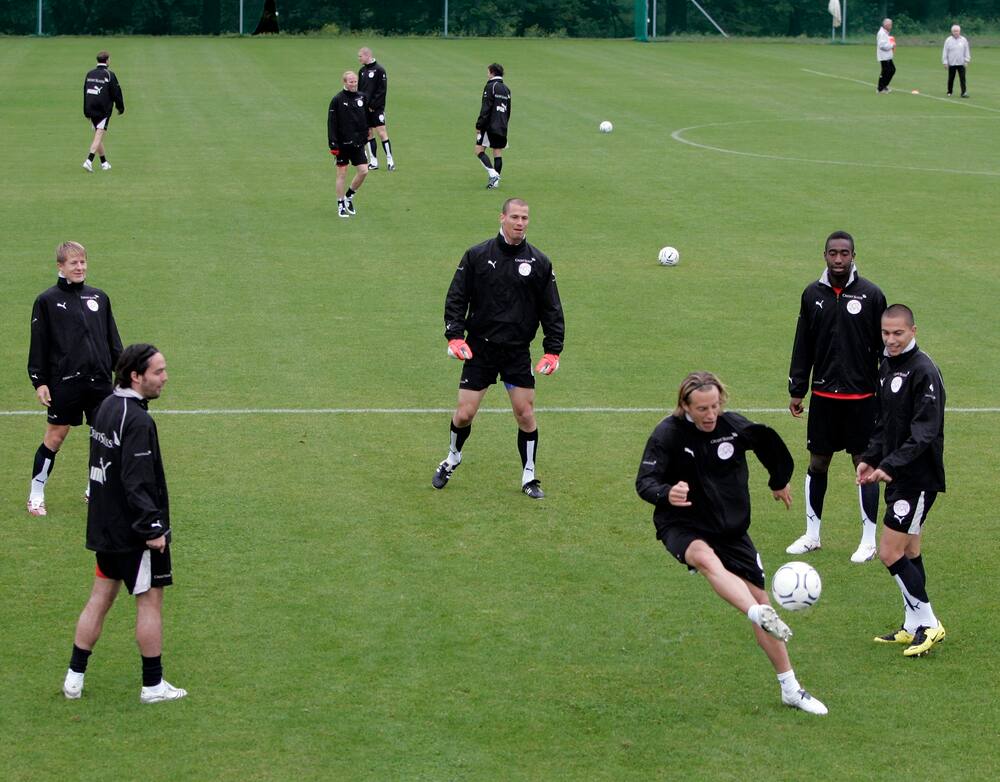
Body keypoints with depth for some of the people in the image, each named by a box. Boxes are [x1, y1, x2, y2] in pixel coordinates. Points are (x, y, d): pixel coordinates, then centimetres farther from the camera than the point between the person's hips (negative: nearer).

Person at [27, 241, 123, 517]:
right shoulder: (47, 300, -2)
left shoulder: (99, 297, 10)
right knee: (54, 437, -1)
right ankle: (36, 496, 9)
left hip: (99, 381, 4)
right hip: (64, 382, -4)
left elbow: (113, 339, 15)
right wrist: (39, 382, -6)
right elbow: (38, 344, -2)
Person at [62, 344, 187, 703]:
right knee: (150, 600, 2)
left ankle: (74, 678, 16)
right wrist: (153, 528, -21)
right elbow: (137, 482, -25)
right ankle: (153, 685, 9)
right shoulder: (138, 421, -21)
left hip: (105, 526, 9)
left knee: (100, 598, 14)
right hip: (134, 532, -9)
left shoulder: (107, 407, 8)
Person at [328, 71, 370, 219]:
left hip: (358, 143, 5)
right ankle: (341, 205, 10)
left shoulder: (362, 98, 6)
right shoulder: (337, 100, -9)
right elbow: (331, 123, -10)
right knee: (342, 173, 1)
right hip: (342, 144, -5)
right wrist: (333, 144, -15)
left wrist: (365, 137, 12)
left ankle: (349, 196, 21)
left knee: (363, 171, -1)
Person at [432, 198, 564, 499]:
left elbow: (552, 310, 6)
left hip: (518, 352, 1)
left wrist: (552, 350, -1)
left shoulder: (539, 262, 2)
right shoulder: (476, 256, -1)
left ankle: (529, 476, 14)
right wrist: (455, 335, -10)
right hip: (479, 349, -1)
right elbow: (456, 299, 2)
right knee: (464, 413, 0)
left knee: (525, 414, -1)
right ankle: (452, 460, 27)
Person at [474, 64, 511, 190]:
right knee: (498, 153, 7)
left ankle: (492, 173, -19)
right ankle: (495, 181, 4)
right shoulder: (506, 89, 15)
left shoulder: (490, 87, -9)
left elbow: (486, 109, -14)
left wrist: (479, 126, -12)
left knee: (479, 150, -4)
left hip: (490, 126, -7)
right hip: (502, 127, 7)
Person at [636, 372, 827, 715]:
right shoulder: (667, 434, -15)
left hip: (732, 529, 4)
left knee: (761, 599, 2)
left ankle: (790, 689, 13)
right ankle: (761, 616, -60)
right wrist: (666, 494, -42)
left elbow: (770, 444, 15)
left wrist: (779, 482, 30)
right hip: (682, 526, -4)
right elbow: (644, 482, -19)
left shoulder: (734, 427, -5)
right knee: (706, 558, -40)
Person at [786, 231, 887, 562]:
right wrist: (797, 390, 8)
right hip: (823, 395, 3)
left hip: (861, 397, -3)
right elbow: (803, 346, 10)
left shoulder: (871, 294, -4)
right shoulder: (812, 294, 4)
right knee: (817, 463, 8)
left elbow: (884, 345, 0)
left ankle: (869, 540, 11)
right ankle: (812, 535, 21)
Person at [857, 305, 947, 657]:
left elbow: (924, 433, -23)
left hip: (918, 478, -9)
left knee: (890, 552, -9)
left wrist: (891, 466, -27)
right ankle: (913, 627, 22)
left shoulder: (924, 371, -17)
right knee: (909, 552, 14)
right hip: (898, 475, 9)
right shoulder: (887, 368, 11)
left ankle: (928, 624, 0)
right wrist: (870, 458, 7)